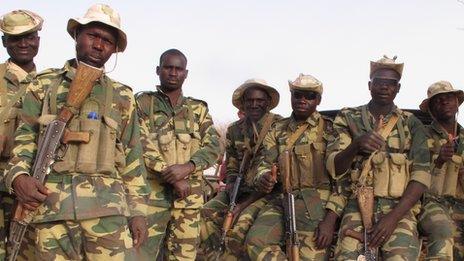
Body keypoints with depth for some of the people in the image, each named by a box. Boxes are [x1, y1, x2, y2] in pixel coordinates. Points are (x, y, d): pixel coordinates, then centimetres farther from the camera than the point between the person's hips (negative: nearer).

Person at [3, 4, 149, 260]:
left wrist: (137, 211, 8)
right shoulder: (44, 85, 13)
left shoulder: (122, 97, 14)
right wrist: (18, 176, -10)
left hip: (108, 209, 0)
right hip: (52, 208, 0)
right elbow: (22, 139, 10)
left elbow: (132, 159, 14)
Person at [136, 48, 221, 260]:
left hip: (190, 195, 3)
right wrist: (173, 177, -14)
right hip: (152, 192, -3)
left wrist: (188, 167, -14)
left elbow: (213, 147, 5)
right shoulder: (143, 103, 5)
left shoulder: (198, 109, 14)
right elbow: (141, 146, -6)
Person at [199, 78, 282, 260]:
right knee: (204, 215, -20)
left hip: (267, 191, -5)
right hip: (240, 190, 5)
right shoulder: (234, 130, 12)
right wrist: (232, 191, -8)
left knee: (240, 227, -32)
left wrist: (245, 203, -16)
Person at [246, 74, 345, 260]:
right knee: (256, 240, -22)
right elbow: (265, 164, 12)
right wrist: (263, 179, -15)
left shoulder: (329, 129, 3)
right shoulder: (277, 131, 16)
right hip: (282, 201, 4)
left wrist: (330, 219, -13)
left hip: (319, 202, -3)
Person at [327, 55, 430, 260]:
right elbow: (334, 168, 1)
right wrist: (355, 146, -21)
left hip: (400, 208, 0)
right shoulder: (349, 119, 10)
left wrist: (393, 217, -13)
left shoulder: (412, 124, 11)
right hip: (357, 206, 0)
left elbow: (422, 175, 1)